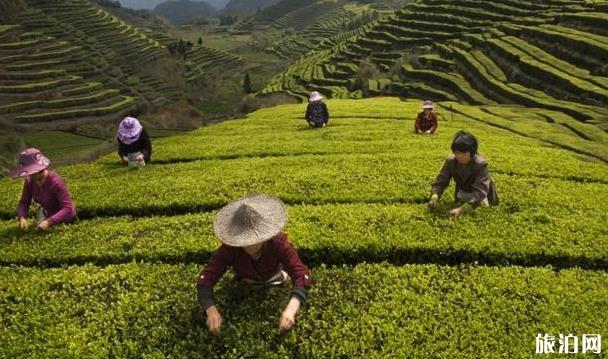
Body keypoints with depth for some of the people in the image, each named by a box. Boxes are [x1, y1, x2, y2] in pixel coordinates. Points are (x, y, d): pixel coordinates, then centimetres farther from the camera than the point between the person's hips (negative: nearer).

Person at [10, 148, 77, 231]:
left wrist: (48, 222, -47)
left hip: (64, 218, -6)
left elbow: (68, 209, -38)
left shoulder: (55, 182, -34)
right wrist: (22, 217, -26)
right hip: (47, 213, 6)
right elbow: (24, 202, -6)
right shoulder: (30, 180, -14)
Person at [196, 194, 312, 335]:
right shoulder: (230, 248, -42)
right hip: (247, 281, 1)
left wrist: (290, 310, -67)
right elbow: (205, 279, -44)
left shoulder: (277, 243, -45)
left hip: (274, 278, -1)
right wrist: (212, 311, -63)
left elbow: (302, 276, -51)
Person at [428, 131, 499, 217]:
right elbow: (440, 181, -24)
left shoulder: (481, 164, -37)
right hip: (463, 194, 4)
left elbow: (480, 191, -46)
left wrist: (463, 208, -60)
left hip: (479, 194, -4)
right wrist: (434, 197, -47)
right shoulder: (450, 161, -24)